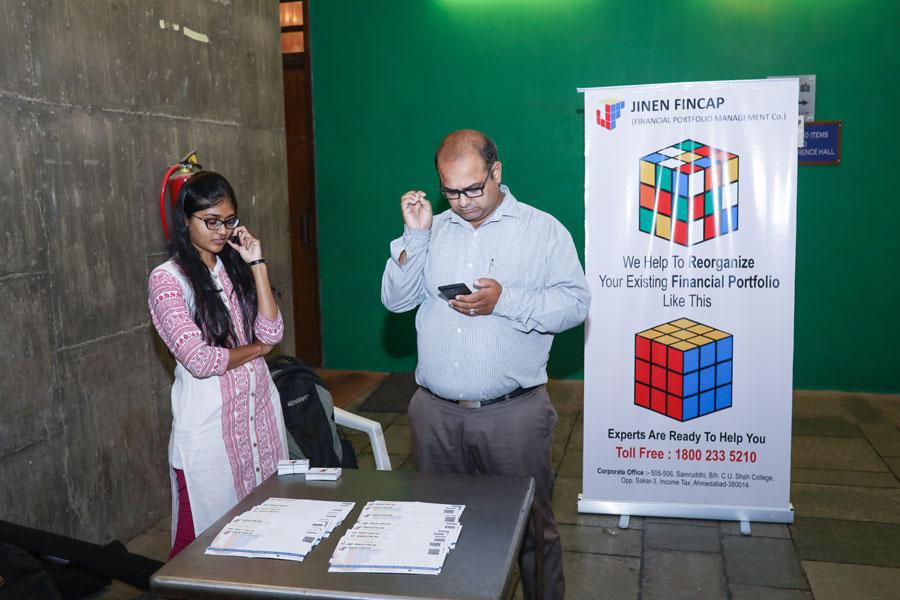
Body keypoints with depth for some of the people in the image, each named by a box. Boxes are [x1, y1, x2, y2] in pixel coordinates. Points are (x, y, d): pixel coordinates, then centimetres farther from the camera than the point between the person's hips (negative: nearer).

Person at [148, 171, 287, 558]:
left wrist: (256, 264, -5)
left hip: (259, 408, 5)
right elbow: (199, 359, -17)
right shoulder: (167, 279, -8)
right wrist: (257, 348, -2)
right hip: (209, 420, -5)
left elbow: (271, 332, -2)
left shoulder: (236, 268, 10)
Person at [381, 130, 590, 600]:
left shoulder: (543, 229, -1)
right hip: (435, 412, 4)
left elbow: (575, 302, -8)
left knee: (529, 525, 9)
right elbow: (395, 300, 4)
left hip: (513, 414, -3)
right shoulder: (433, 229, 9)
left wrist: (505, 301, -19)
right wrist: (414, 236, -8)